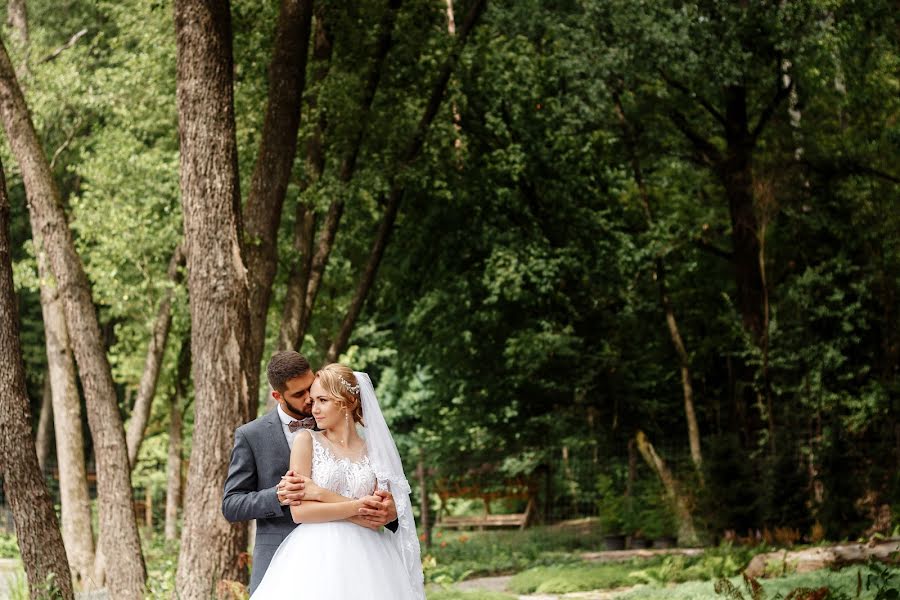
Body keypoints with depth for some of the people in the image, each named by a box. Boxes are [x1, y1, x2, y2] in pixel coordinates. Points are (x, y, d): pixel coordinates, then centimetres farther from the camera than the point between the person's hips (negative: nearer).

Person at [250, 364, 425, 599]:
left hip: (363, 560, 2)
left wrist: (319, 494, -7)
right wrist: (356, 507, -9)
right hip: (317, 559, -2)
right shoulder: (307, 440, 4)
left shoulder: (373, 450, 10)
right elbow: (299, 511, -6)